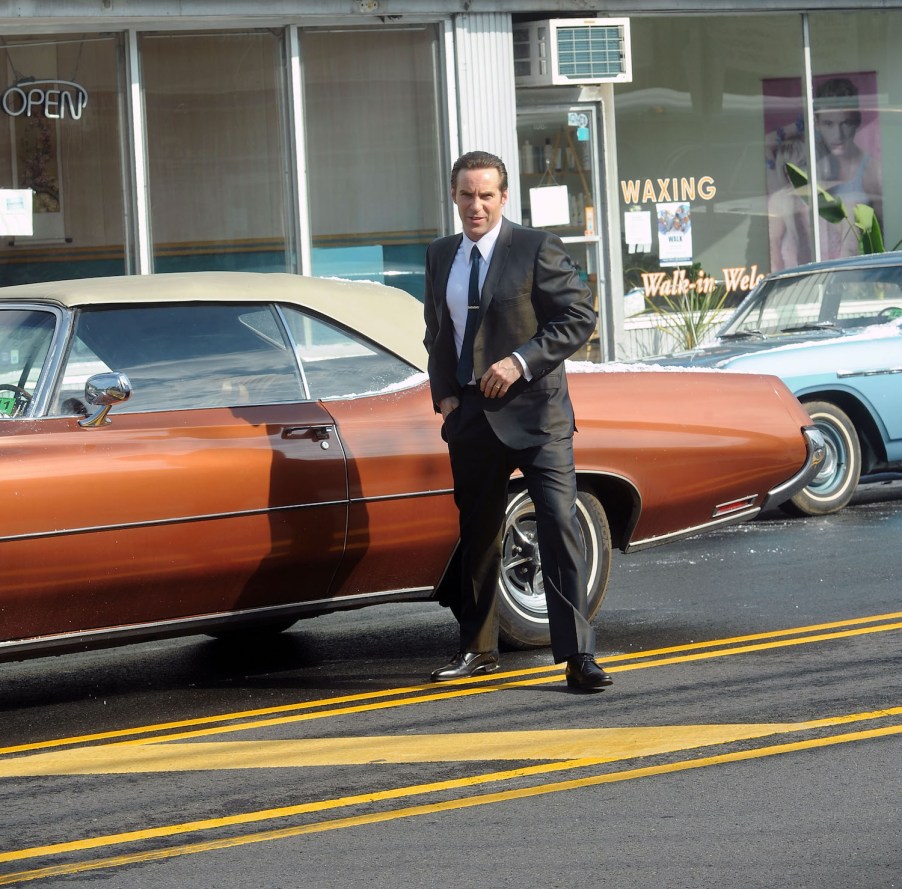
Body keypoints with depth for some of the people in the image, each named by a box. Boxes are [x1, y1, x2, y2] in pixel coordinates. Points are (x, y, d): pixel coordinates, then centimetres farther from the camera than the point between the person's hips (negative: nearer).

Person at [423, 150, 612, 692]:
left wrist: (520, 361, -18)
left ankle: (578, 655, -11)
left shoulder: (536, 249, -6)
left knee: (560, 526, -11)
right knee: (477, 533, 13)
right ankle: (478, 649, 25)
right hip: (470, 415, 6)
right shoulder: (441, 256, 12)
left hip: (533, 410, -5)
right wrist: (443, 394, 7)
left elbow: (581, 316, -10)